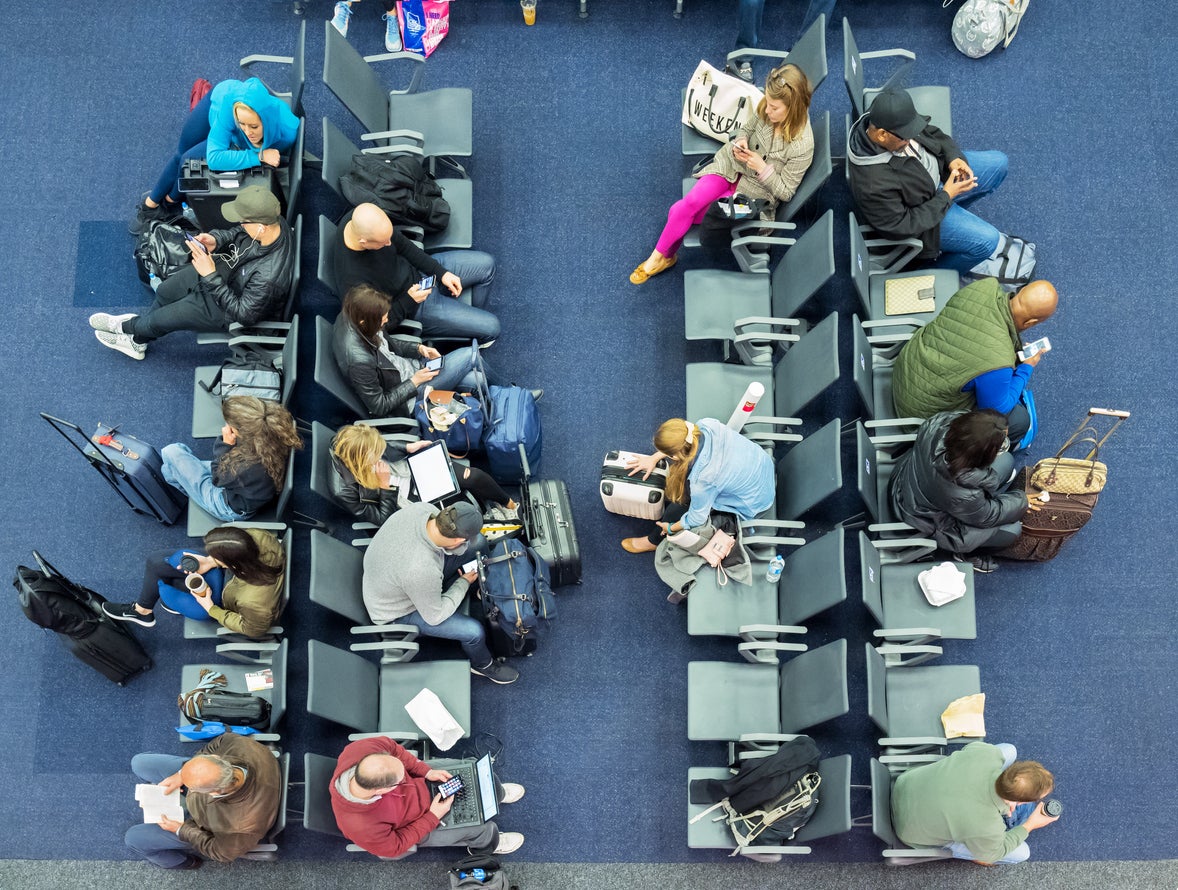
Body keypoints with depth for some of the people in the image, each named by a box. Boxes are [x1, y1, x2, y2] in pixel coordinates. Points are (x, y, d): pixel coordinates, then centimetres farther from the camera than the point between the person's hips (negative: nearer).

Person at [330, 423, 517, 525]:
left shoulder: (352, 444, -22)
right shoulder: (344, 491, -35)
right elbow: (383, 518, -22)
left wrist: (409, 447, -12)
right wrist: (386, 487, -32)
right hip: (408, 498, -4)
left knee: (474, 476, -6)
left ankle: (510, 504, 22)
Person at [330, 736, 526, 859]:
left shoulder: (364, 749, -36)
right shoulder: (363, 828, -44)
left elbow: (391, 747, -12)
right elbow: (394, 846, -23)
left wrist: (427, 771, -16)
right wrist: (433, 817, -18)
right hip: (416, 826, -4)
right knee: (485, 829, 4)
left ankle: (495, 794, 46)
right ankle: (487, 844, 43)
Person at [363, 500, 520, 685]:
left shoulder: (422, 509, -27)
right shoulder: (423, 571, -44)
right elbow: (434, 616, -22)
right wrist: (464, 583, -12)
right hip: (398, 611, -7)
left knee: (477, 548, 4)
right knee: (475, 631, -7)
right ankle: (482, 664, 26)